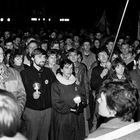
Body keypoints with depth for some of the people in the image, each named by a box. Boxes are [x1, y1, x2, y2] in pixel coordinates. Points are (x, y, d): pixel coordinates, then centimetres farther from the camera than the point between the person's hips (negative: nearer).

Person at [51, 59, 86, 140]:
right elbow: (57, 104, -11)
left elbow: (84, 98, 7)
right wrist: (70, 109, -18)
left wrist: (80, 101, -15)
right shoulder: (56, 85, -3)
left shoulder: (76, 84, 11)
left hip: (77, 119, 4)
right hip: (63, 119, -4)